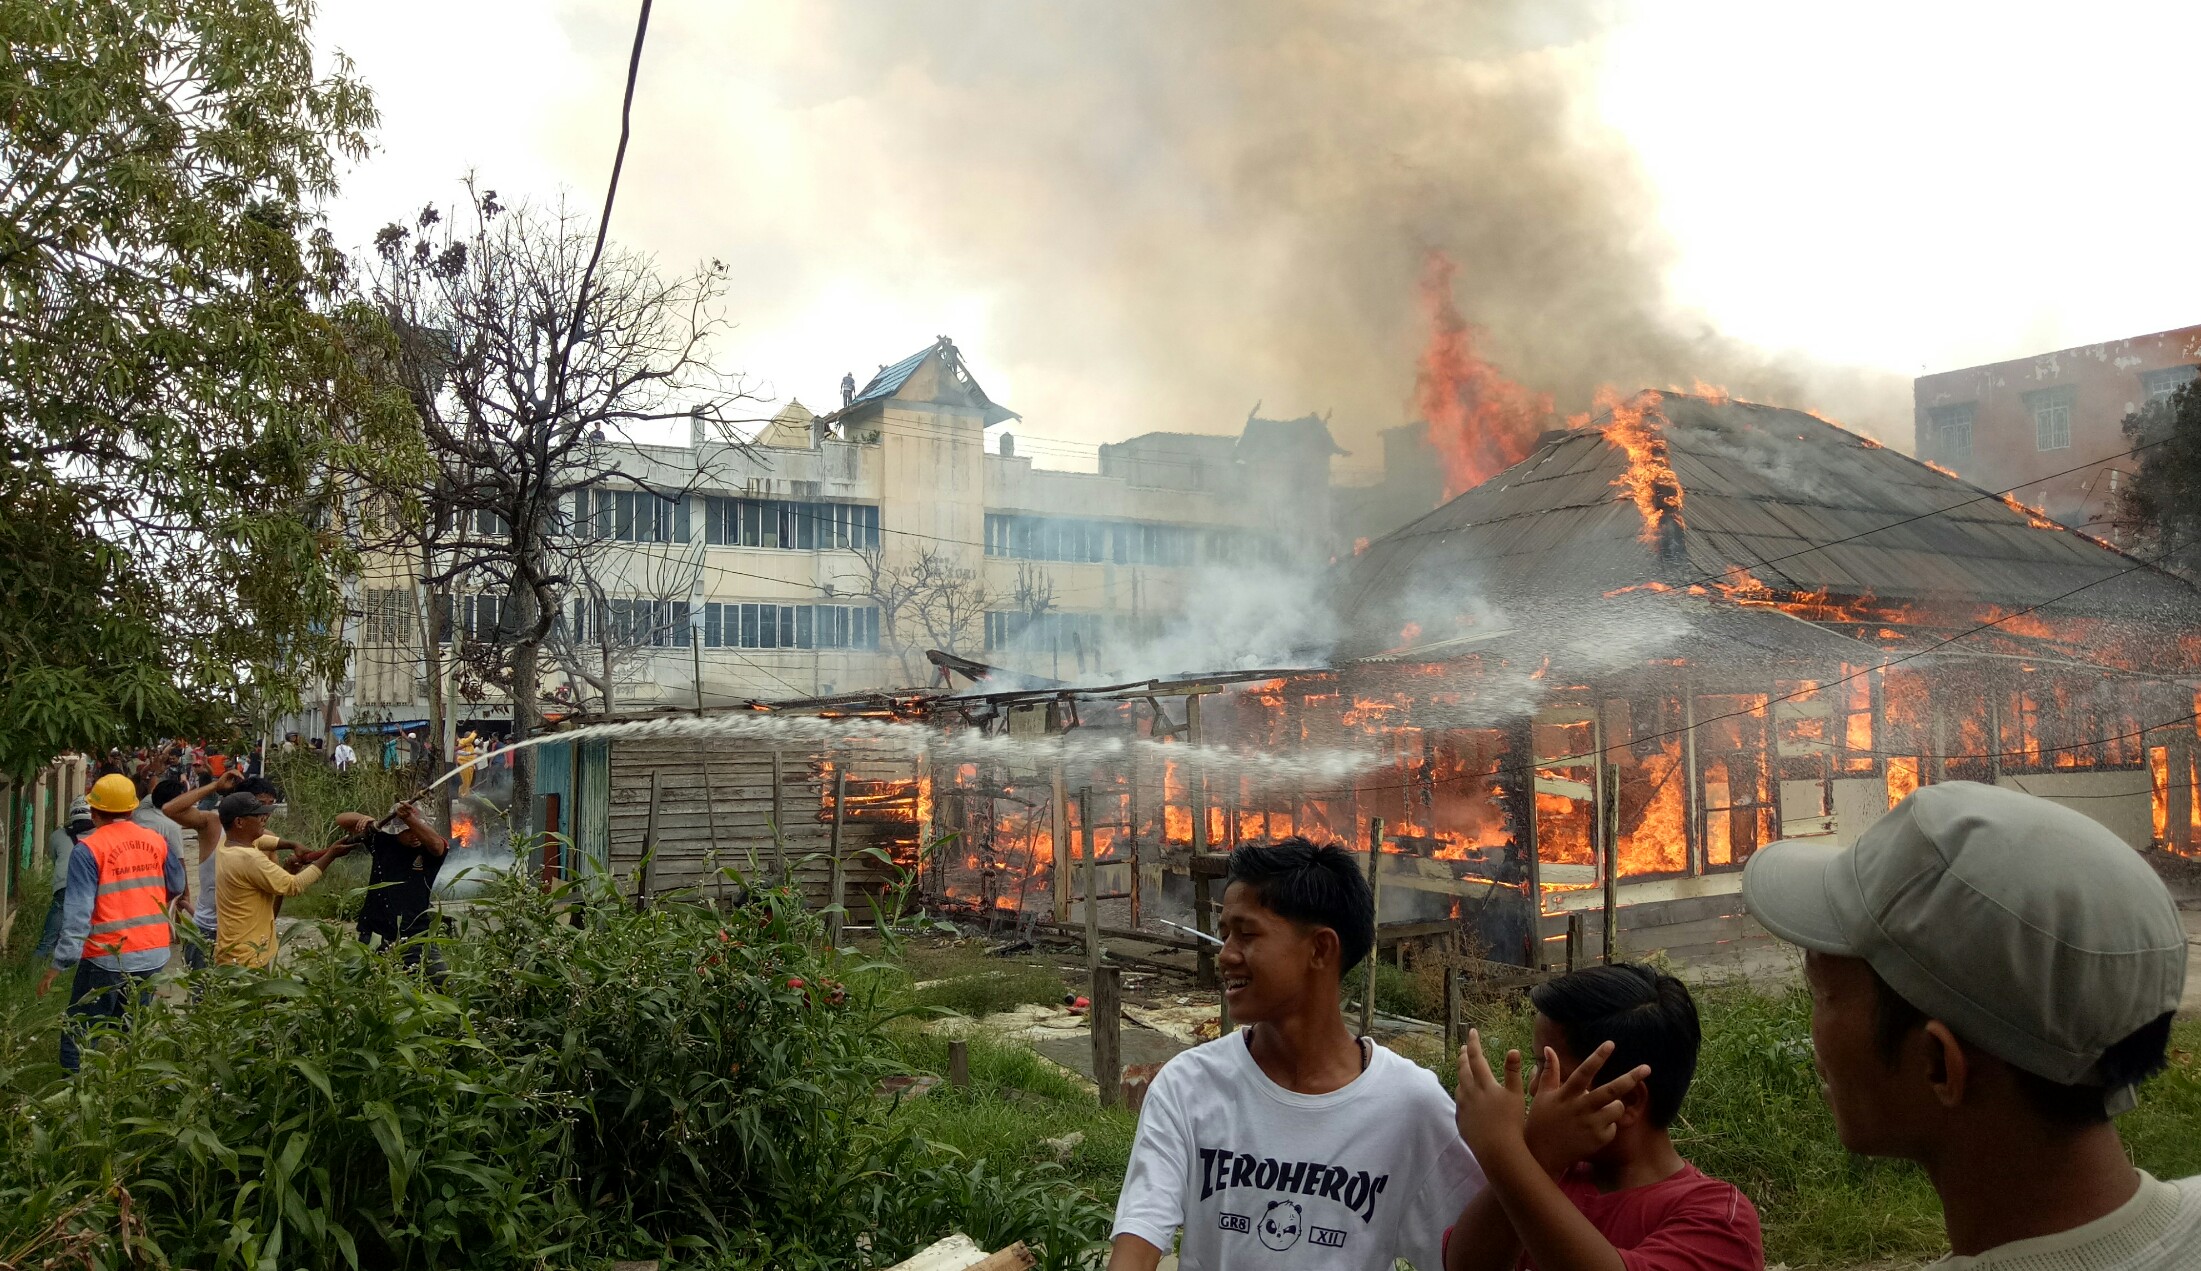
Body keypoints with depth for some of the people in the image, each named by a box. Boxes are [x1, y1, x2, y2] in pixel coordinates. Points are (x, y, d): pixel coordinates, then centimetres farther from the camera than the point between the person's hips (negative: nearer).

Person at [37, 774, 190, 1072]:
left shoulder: (88, 849, -11)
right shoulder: (157, 842, 3)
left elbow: (78, 911, -16)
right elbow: (178, 889, 16)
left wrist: (60, 963, -13)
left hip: (107, 958, -5)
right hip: (153, 955, 5)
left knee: (77, 1037, 6)